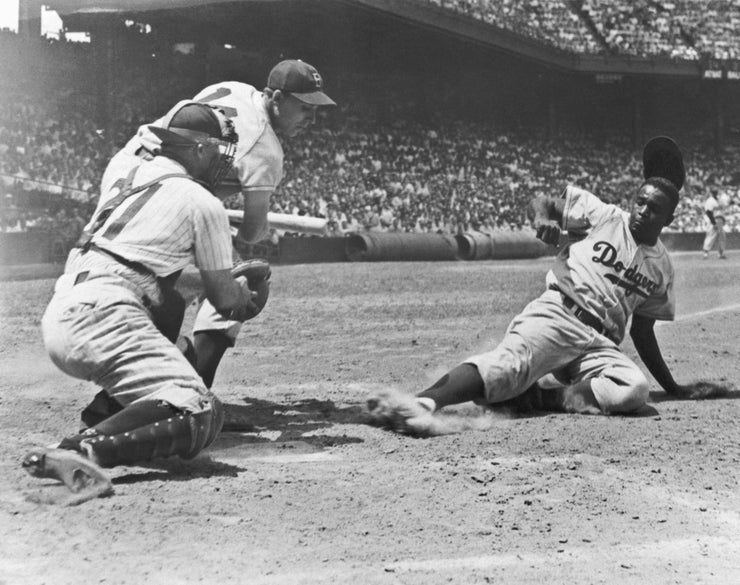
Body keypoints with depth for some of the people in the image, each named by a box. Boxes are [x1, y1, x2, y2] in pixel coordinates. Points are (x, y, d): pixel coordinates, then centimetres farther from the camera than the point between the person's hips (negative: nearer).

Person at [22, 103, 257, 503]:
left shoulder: (124, 183, 26)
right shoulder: (202, 202, 4)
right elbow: (225, 299, 10)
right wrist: (246, 291, 33)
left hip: (55, 322, 8)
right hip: (101, 318, -8)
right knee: (200, 416, -17)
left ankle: (103, 412, 6)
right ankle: (85, 450, -37)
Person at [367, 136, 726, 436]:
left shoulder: (662, 267, 21)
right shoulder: (602, 215, 10)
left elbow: (642, 331, 28)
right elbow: (542, 202, 8)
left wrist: (672, 387, 29)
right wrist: (542, 216, -17)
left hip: (601, 344, 4)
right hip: (556, 314, -4)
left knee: (635, 389, -30)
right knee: (510, 362, -35)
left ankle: (535, 396, -30)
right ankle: (423, 402, -58)